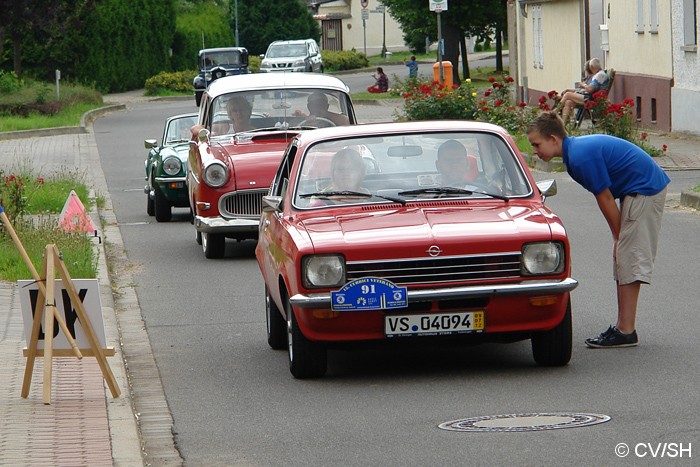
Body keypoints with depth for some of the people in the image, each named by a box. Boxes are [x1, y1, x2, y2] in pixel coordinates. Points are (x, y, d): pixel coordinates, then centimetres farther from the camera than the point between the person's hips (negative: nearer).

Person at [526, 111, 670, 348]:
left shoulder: (582, 157, -21)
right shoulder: (576, 150, 10)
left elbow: (605, 200, -15)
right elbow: (606, 197, 13)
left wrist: (618, 238, -4)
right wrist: (619, 238, 11)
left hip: (644, 192, -10)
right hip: (649, 188, 10)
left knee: (628, 259, -9)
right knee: (623, 259, 11)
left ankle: (626, 332, -9)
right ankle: (623, 327, 15)